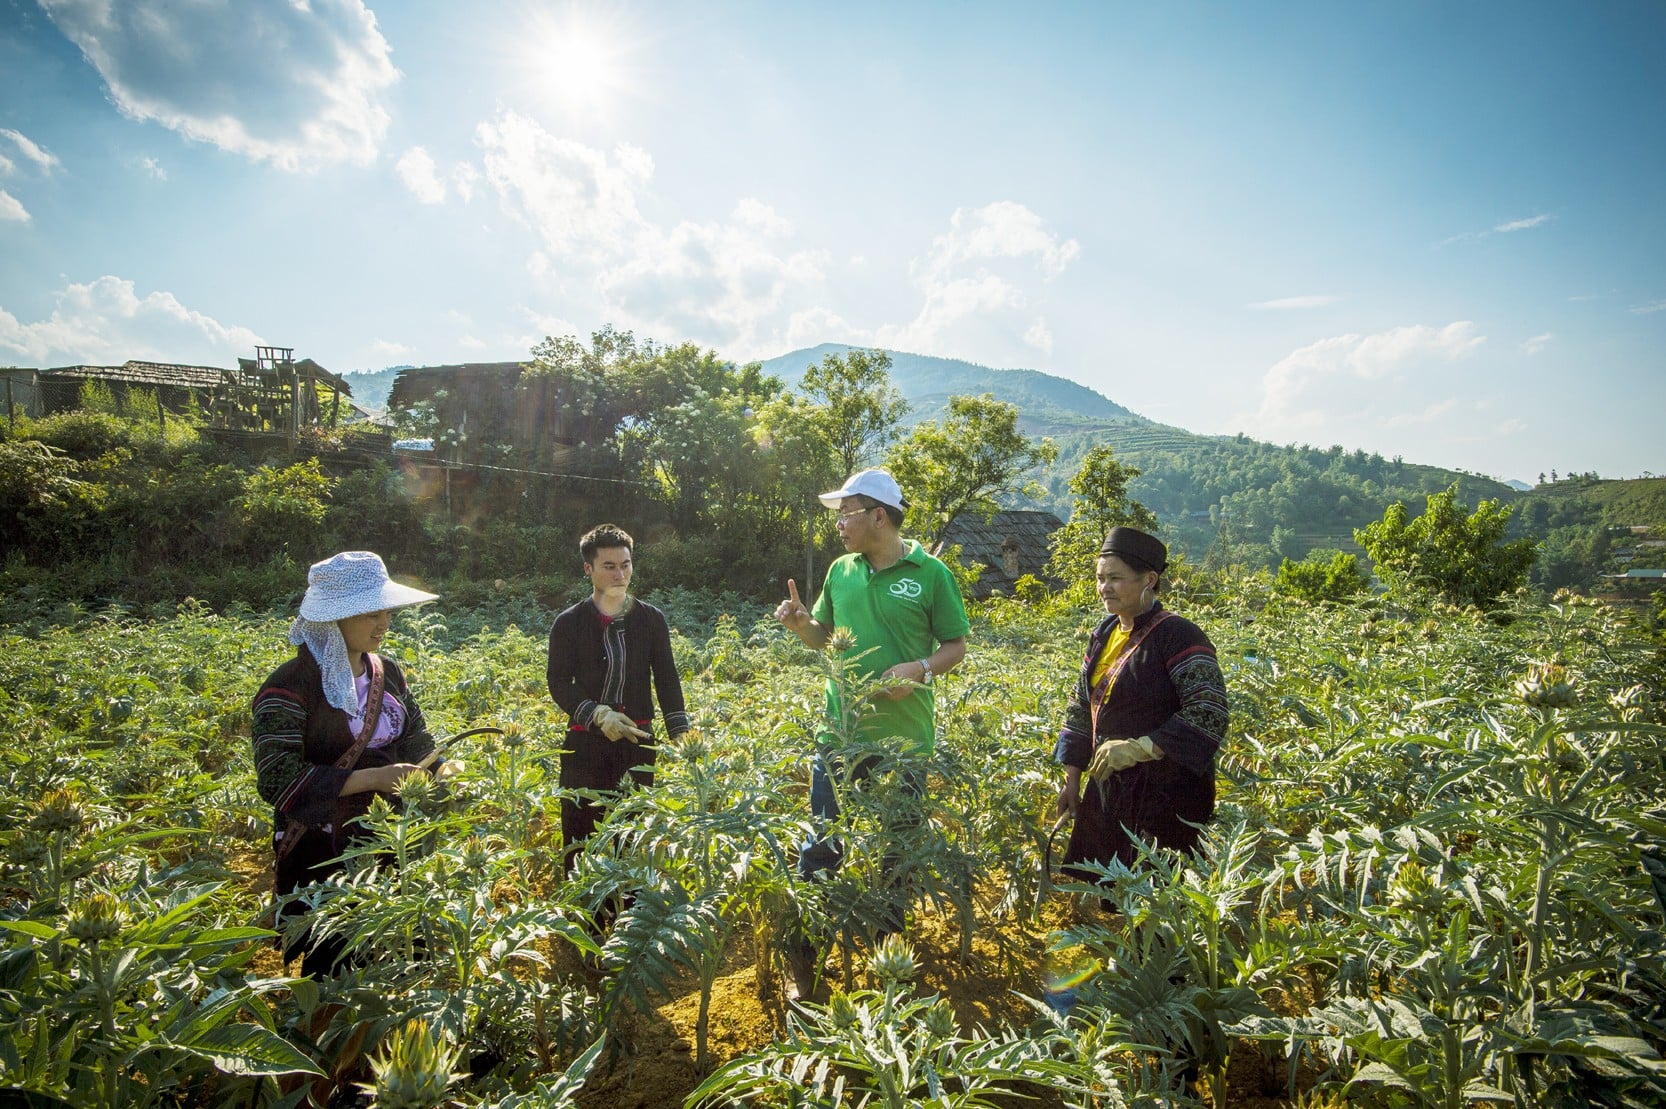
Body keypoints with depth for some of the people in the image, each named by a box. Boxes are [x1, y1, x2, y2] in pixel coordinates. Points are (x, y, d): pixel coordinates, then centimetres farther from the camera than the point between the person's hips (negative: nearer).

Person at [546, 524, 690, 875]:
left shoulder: (652, 619, 3)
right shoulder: (568, 623, 0)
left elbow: (667, 681, 3)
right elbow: (559, 685, -3)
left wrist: (680, 734, -7)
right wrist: (598, 714, -20)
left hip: (638, 741, 1)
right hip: (586, 743, -1)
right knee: (581, 832, 2)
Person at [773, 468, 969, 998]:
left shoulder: (930, 573, -8)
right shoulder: (840, 571, 5)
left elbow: (957, 646, -3)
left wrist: (919, 668, -21)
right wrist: (799, 622, -5)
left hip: (905, 738, -3)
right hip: (840, 732, 3)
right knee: (819, 848, 8)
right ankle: (801, 962, 24)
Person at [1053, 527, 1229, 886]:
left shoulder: (1177, 635, -14)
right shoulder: (1105, 633, 9)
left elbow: (1209, 716, -20)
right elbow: (1081, 707, 15)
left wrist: (1140, 748, -27)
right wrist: (1072, 778, 14)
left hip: (1166, 794, -7)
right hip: (1107, 789, 7)